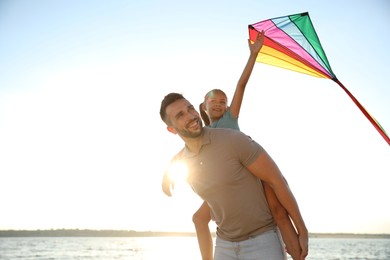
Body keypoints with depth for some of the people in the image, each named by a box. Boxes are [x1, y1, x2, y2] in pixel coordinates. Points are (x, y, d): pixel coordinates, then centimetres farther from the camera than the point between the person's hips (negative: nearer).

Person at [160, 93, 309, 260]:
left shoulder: (234, 139, -19)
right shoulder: (180, 163, 0)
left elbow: (277, 180, -14)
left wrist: (302, 231, -11)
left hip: (262, 240, -4)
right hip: (225, 245, 5)